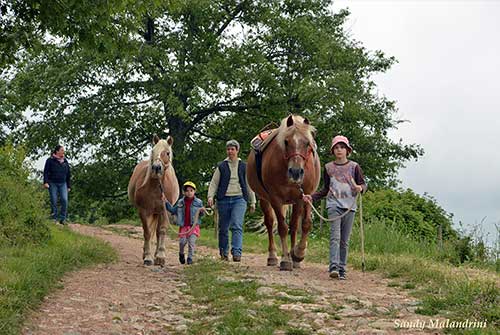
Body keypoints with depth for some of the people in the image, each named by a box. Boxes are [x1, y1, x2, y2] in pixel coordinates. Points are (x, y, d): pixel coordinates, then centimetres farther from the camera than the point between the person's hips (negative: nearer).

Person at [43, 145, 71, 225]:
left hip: (63, 184, 3)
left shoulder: (65, 161, 12)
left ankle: (63, 219, -6)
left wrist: (69, 186, 14)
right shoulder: (50, 160, 0)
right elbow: (46, 172, -2)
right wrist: (45, 182, -14)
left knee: (64, 200, -11)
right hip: (52, 183, -3)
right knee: (54, 201, -3)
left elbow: (68, 174, 17)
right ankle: (54, 219, 7)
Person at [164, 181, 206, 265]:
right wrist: (166, 202, 9)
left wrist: (202, 211, -19)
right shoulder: (180, 202, 8)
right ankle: (181, 254, 23)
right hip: (183, 226, 2)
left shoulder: (198, 202, 2)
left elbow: (201, 214, 5)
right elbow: (173, 210, 16)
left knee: (191, 242, -8)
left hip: (194, 226, -1)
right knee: (182, 241, -7)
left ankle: (190, 258, 6)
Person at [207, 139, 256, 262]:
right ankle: (223, 253, 21)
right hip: (224, 199, 1)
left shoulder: (244, 167, 11)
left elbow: (249, 185, 14)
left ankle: (237, 252, -24)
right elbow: (214, 183, 5)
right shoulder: (221, 166, 8)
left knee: (237, 226, -16)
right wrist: (210, 196, -11)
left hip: (239, 199, -1)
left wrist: (252, 202, 12)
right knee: (223, 228, 7)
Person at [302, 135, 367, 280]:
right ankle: (334, 267, -23)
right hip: (334, 204, 0)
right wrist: (312, 197, 4)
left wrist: (360, 188, -19)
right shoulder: (328, 167, 9)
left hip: (349, 206, 0)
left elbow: (363, 184, 4)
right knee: (335, 236, -15)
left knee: (345, 240, 4)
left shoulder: (354, 166, 4)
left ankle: (342, 269, 9)